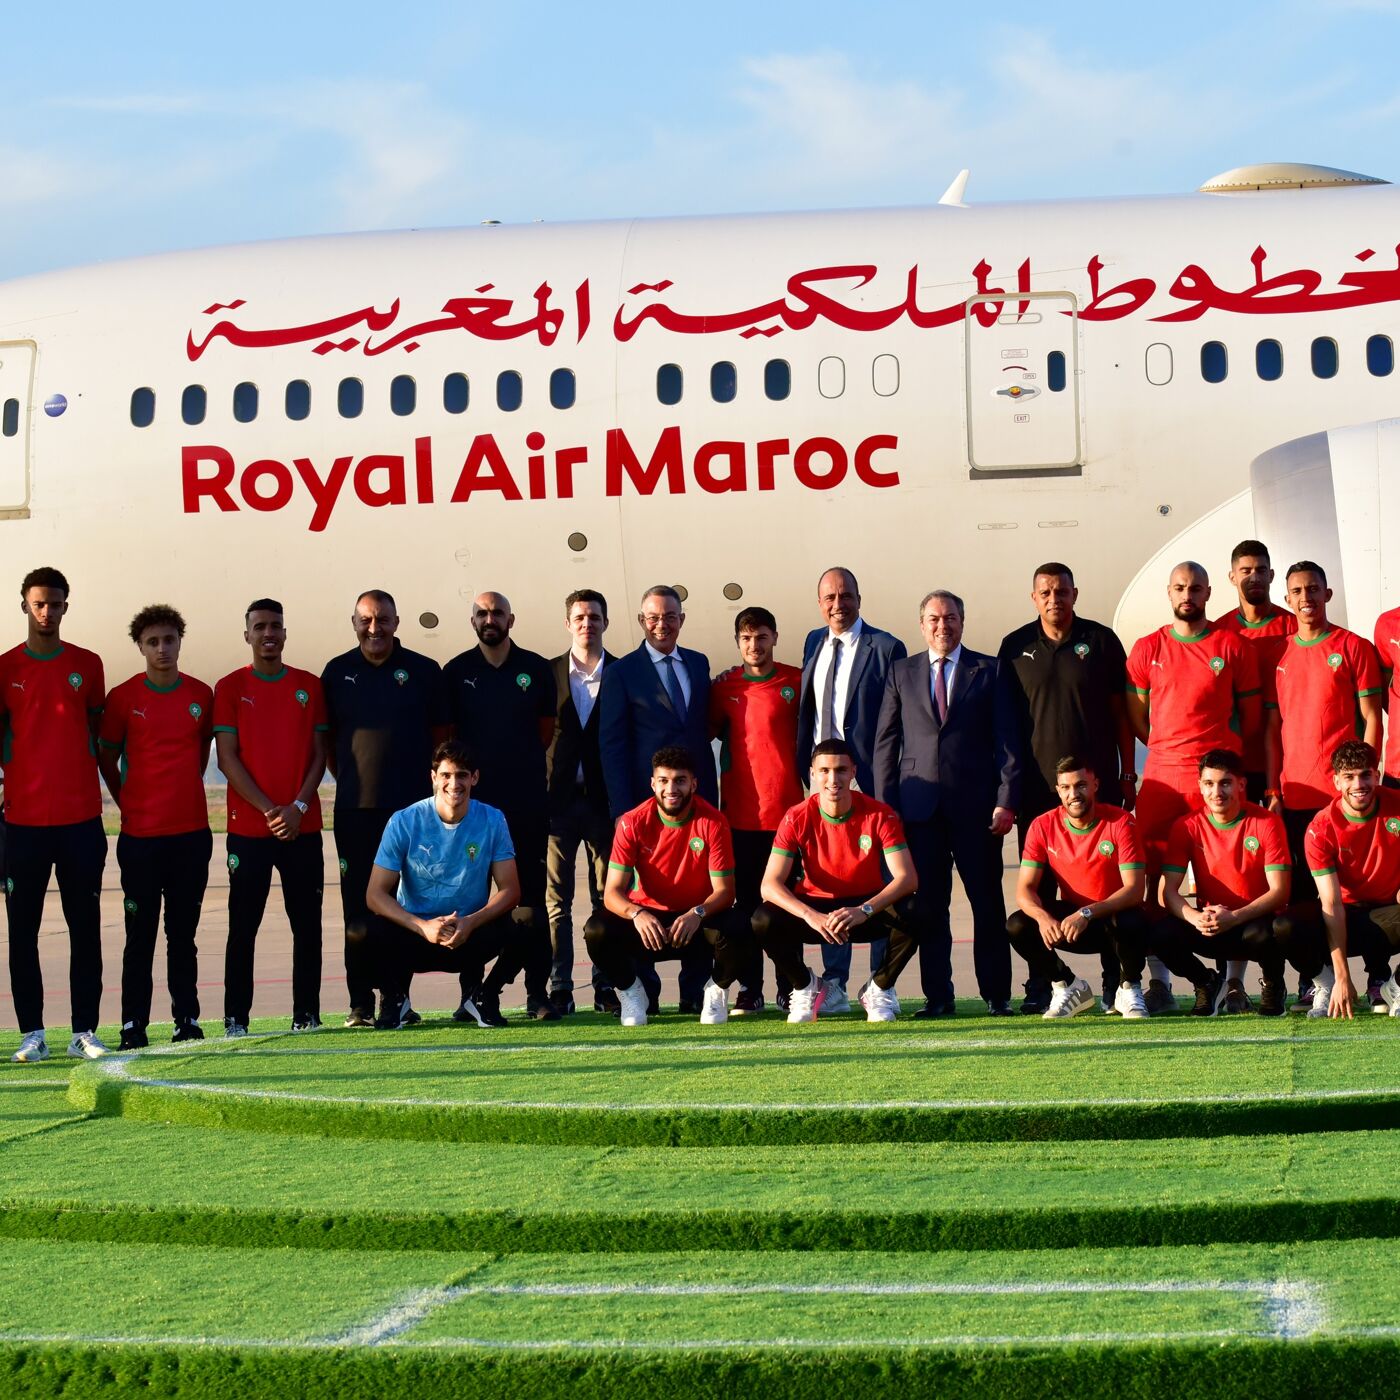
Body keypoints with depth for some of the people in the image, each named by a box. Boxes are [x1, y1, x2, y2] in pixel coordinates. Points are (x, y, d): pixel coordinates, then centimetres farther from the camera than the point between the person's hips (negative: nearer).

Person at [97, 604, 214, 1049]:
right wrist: (128, 804, 7)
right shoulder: (123, 697, -2)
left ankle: (187, 1020, 13)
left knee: (183, 932, 8)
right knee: (140, 934, -1)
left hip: (191, 831, 2)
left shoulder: (201, 695, 6)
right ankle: (133, 1026, 3)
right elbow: (107, 758, 7)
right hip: (140, 833, -2)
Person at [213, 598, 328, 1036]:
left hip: (302, 827, 2)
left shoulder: (309, 687, 8)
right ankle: (235, 1018, 2)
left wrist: (298, 807, -8)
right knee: (243, 925, -1)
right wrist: (268, 809, -11)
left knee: (307, 924, 2)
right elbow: (228, 758, -3)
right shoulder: (231, 688, 3)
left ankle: (306, 1014, 9)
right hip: (248, 828, -2)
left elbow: (319, 754, 6)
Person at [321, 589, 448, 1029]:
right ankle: (361, 1003, 4)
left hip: (412, 807, 0)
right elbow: (327, 738, 15)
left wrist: (433, 789, 4)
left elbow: (441, 736, 9)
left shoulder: (422, 671, 5)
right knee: (359, 909, 0)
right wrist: (350, 781, 7)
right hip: (356, 810, 0)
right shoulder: (337, 672, 8)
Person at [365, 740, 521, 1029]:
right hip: (414, 931, -1)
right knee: (379, 933, -34)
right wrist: (423, 926, -29)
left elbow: (510, 890, -7)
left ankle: (475, 994, 3)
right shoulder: (404, 822, -11)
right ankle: (395, 999, 1)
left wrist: (471, 922, -26)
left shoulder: (492, 821, -6)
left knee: (509, 928, -31)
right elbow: (375, 895, -13)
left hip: (471, 932, 1)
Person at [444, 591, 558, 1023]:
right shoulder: (456, 672, 6)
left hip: (527, 798, 0)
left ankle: (537, 994, 1)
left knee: (530, 901, 0)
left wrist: (518, 762, 11)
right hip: (474, 800, 0)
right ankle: (473, 993, 3)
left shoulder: (536, 669, 7)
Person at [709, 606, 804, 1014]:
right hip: (740, 810, 2)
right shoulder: (723, 687, 7)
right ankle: (750, 990, 7)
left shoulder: (797, 682, 2)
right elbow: (711, 732, 17)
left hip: (787, 808, -2)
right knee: (747, 903, 4)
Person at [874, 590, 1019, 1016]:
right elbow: (885, 742, 11)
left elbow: (1006, 739, 3)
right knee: (929, 905, 1)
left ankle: (996, 993, 6)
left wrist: (1007, 800, -6)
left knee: (987, 902, 0)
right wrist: (885, 804, 2)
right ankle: (937, 995, 7)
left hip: (975, 804, -1)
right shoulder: (901, 673, 13)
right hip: (920, 805, 2)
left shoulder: (989, 672, 7)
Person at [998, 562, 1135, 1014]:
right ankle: (1039, 985, 7)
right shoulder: (1016, 647, 7)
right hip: (1037, 786, 1)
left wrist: (1128, 774, 4)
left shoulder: (1101, 640, 5)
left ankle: (1115, 982, 6)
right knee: (1037, 886, 2)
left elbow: (1120, 710, 7)